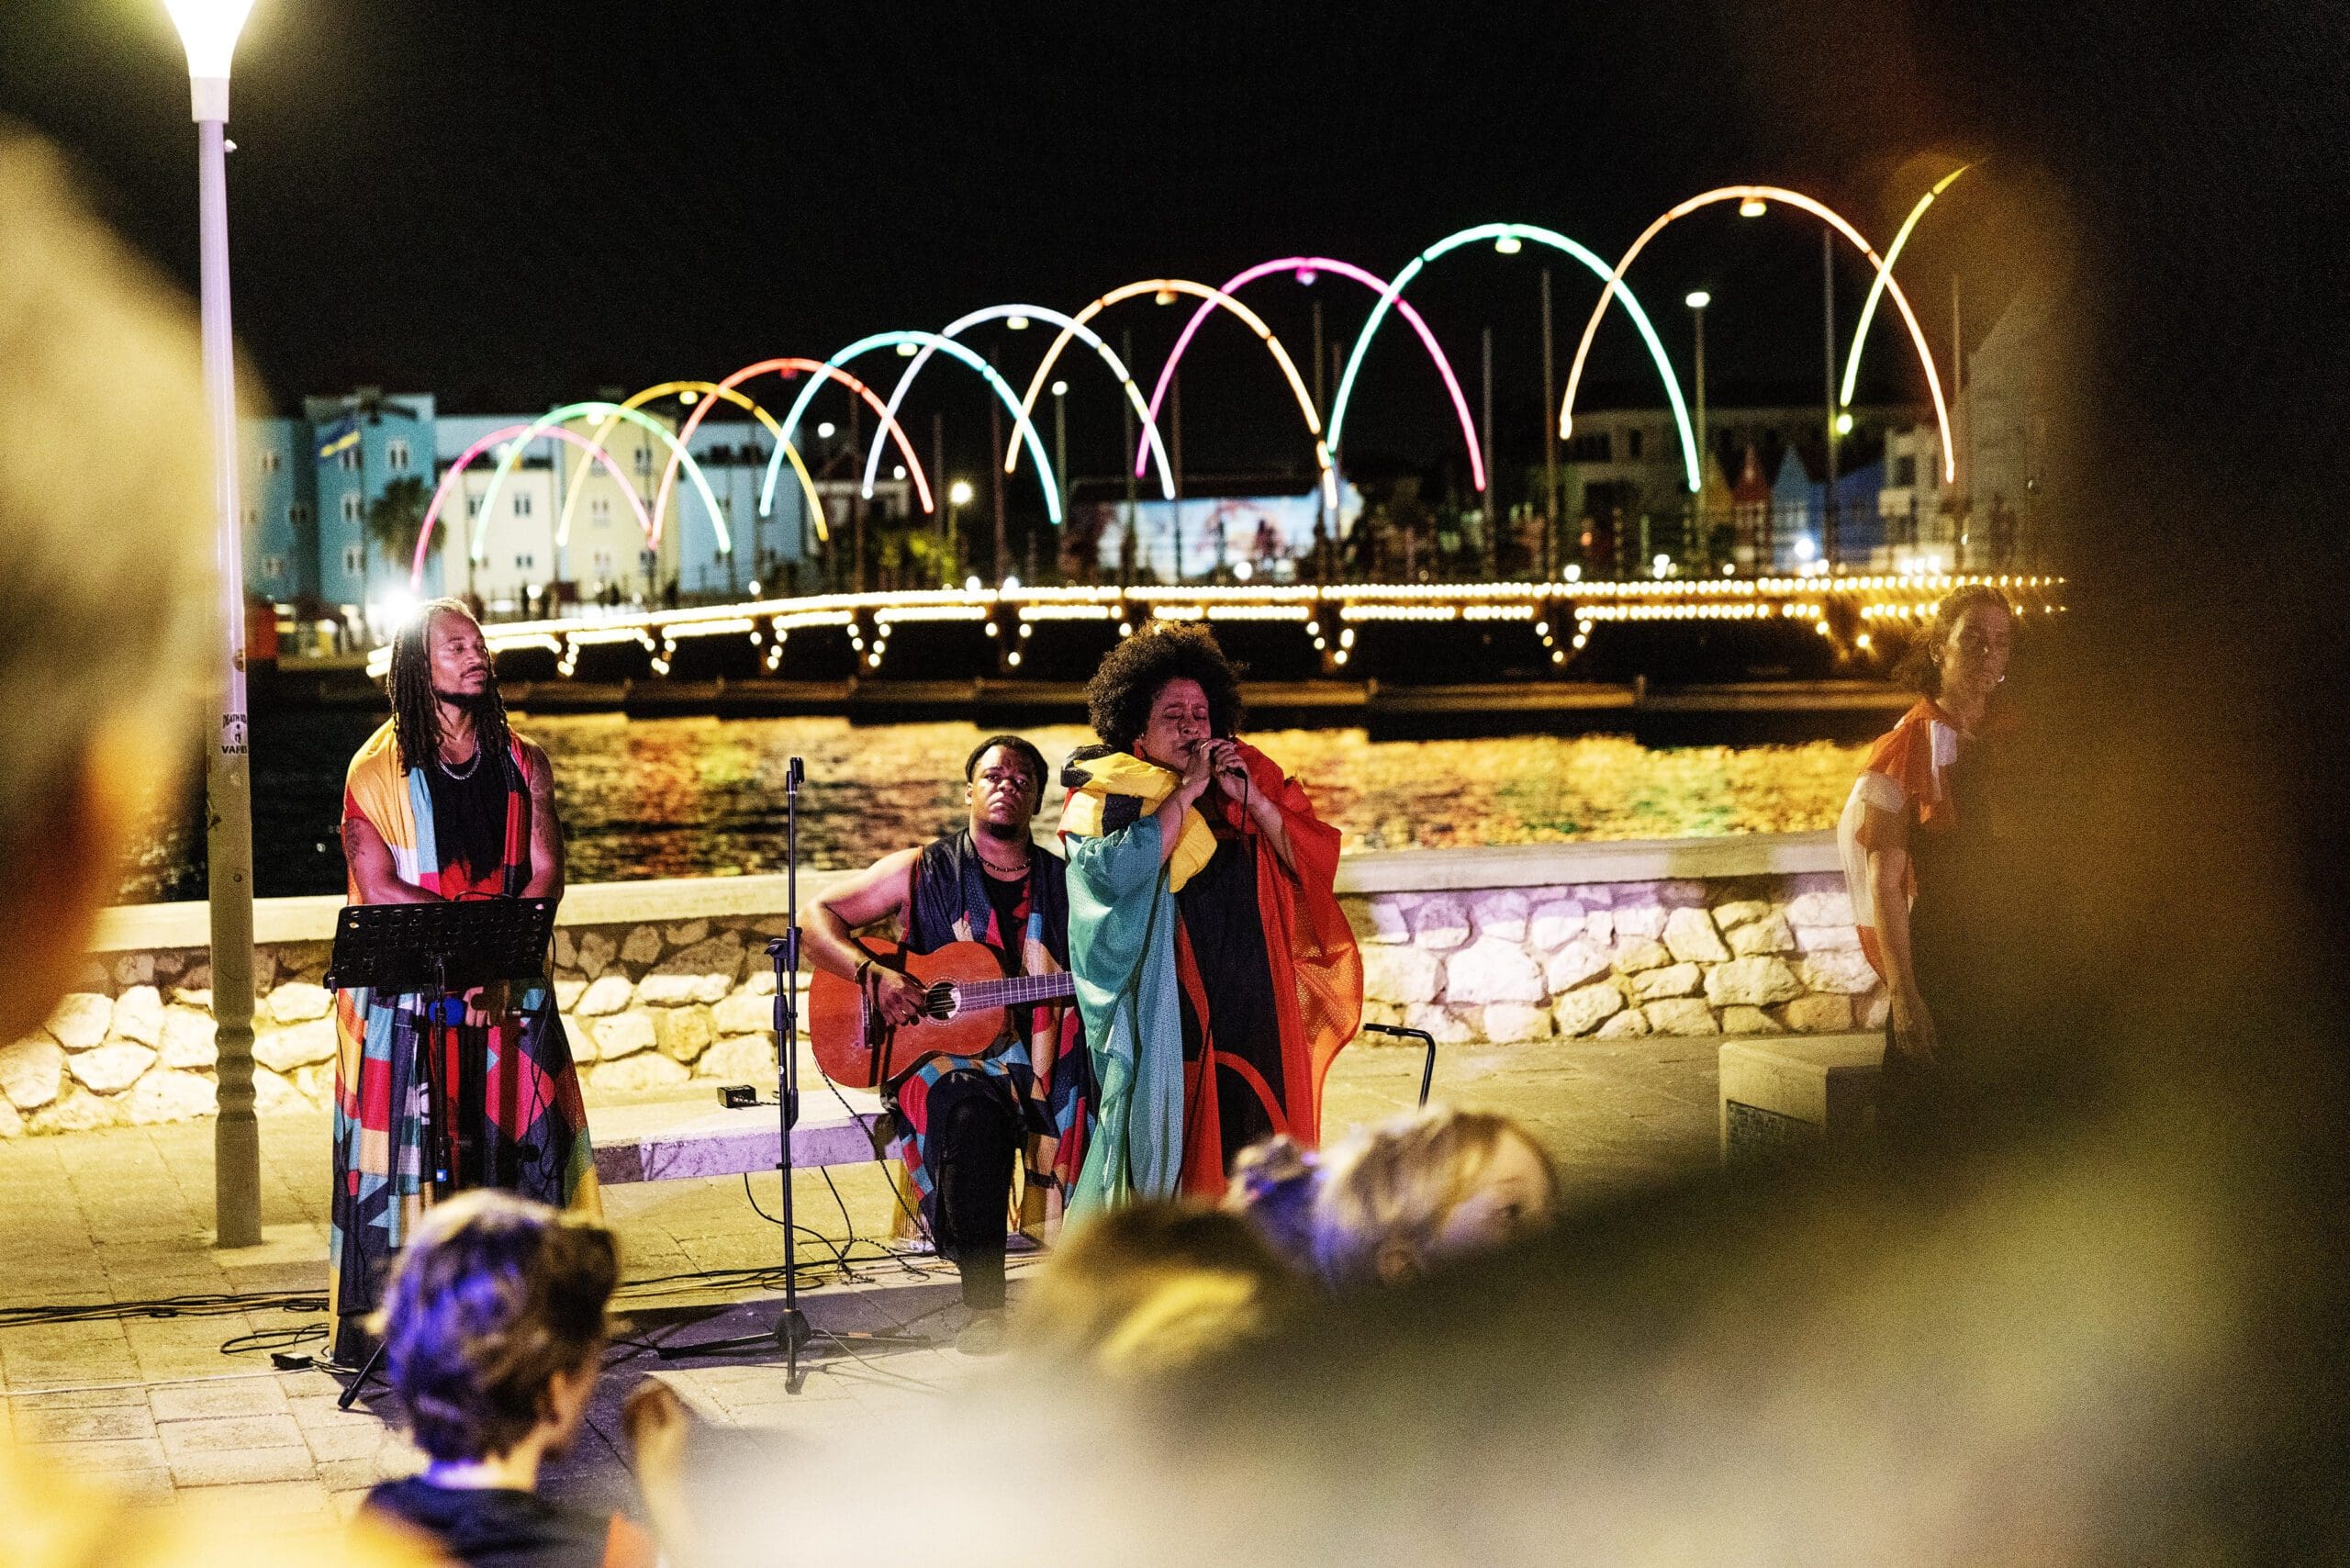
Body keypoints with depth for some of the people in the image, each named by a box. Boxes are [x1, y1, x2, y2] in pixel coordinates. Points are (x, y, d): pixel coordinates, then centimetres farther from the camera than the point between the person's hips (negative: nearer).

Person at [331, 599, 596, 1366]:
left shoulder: (521, 764, 10)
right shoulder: (378, 770, 0)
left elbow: (546, 873, 2)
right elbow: (379, 888, -9)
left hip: (510, 989, 3)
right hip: (407, 994, -3)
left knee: (520, 1143, -1)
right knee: (407, 1146, -6)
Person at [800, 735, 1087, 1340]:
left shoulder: (1063, 882, 15)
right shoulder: (923, 871, 8)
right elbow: (815, 920, 5)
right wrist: (875, 975, -12)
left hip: (1042, 1060, 3)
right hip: (944, 1055, -3)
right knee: (971, 1116, -37)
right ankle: (983, 1304, -29)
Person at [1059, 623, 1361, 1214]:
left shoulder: (1250, 777, 12)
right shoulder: (1107, 795, 1)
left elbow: (1313, 857, 3)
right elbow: (1123, 868, -19)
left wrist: (1251, 799, -9)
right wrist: (1185, 792, -12)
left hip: (1252, 1005, 4)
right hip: (1164, 1008, -4)